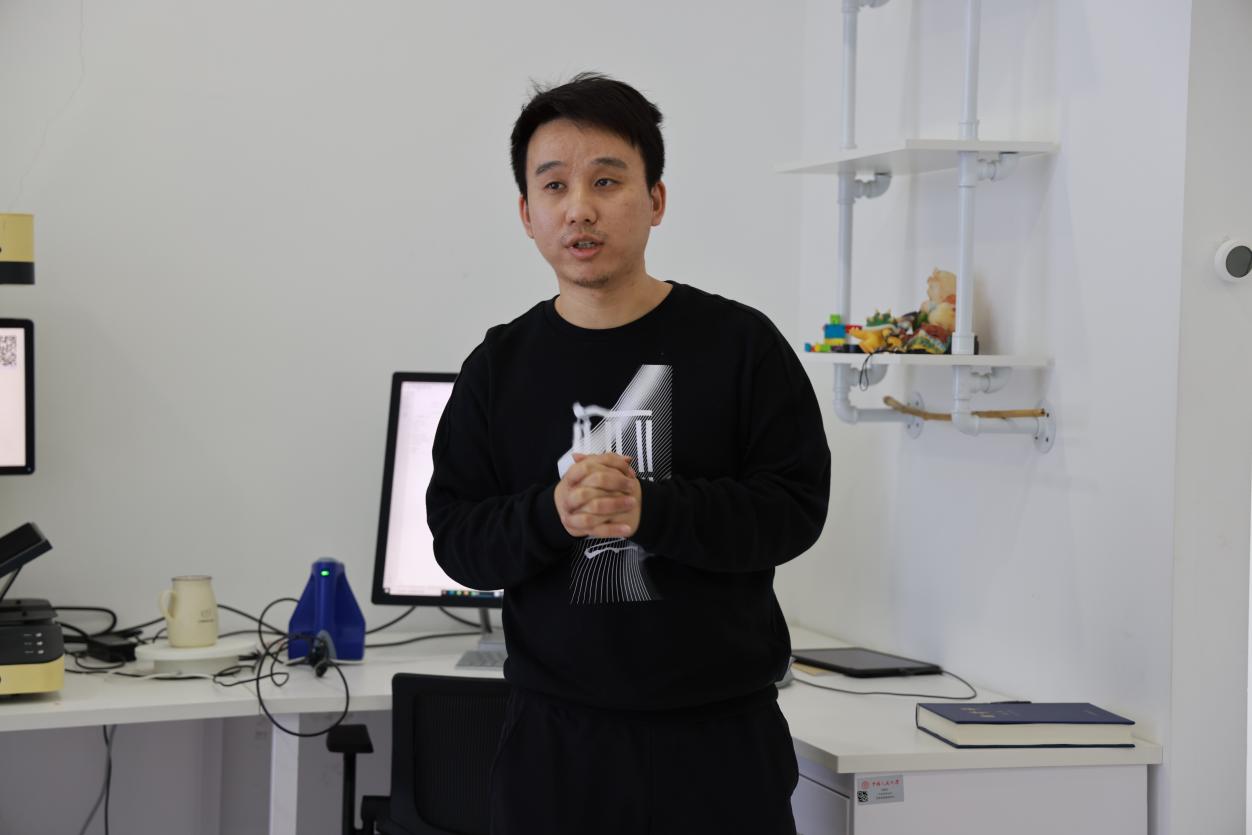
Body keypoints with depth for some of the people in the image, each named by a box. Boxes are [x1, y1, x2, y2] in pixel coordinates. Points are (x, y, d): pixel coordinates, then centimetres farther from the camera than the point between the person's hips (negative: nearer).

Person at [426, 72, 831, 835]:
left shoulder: (740, 343, -1)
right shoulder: (499, 367, 6)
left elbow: (795, 506, -7)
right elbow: (456, 538, 3)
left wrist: (653, 508, -21)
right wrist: (551, 515, -17)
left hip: (721, 734, -1)